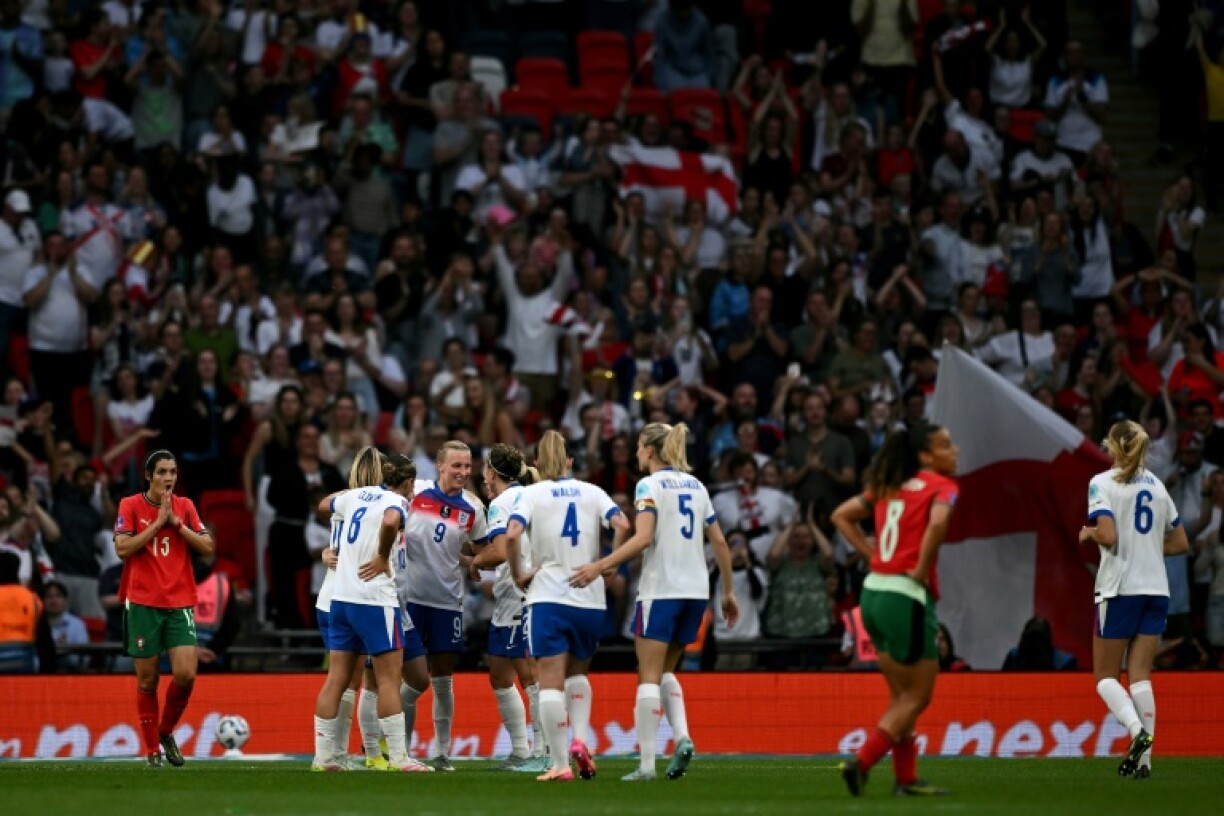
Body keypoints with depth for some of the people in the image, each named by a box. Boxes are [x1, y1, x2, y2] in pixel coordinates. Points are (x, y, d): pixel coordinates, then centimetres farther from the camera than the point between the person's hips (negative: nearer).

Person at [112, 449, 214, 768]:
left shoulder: (185, 506, 8)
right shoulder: (131, 506, 0)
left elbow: (207, 547, 2)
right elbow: (122, 548, -11)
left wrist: (176, 522, -7)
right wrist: (158, 522, -13)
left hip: (180, 602, 2)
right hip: (142, 603, -2)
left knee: (186, 675, -11)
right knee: (147, 680, 1)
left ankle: (166, 732, 14)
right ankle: (152, 750, 12)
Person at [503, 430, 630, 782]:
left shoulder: (533, 493, 1)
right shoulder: (591, 491, 8)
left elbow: (512, 535, -15)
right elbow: (622, 524, -6)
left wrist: (518, 575, -2)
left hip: (548, 599, -3)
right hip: (591, 600, 3)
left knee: (551, 683, -2)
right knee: (577, 674, 22)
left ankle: (560, 764, -8)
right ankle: (580, 739, 0)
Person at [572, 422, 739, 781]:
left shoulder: (650, 485, -6)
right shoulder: (695, 485, 14)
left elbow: (643, 538, -19)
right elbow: (719, 542, 14)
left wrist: (599, 566, -20)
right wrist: (728, 592, 21)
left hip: (660, 590, -6)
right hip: (695, 590, 6)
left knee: (649, 675, -3)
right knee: (665, 671, 17)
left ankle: (646, 763, -8)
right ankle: (682, 737, -5)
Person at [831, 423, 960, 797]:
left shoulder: (888, 486, 15)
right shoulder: (941, 486, -7)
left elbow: (841, 516, 19)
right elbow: (938, 522, -28)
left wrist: (872, 553, 12)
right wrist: (921, 569, -17)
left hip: (874, 593, 8)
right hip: (907, 597, -8)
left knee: (902, 695, 16)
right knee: (917, 696, 3)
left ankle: (906, 778, 17)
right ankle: (861, 763, -6)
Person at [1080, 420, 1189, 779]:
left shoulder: (1103, 483, -8)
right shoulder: (1156, 485, 11)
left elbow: (1108, 535, -20)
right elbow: (1180, 543, 15)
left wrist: (1089, 533, 0)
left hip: (1119, 589, -5)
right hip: (1156, 588, 5)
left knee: (1105, 675, 5)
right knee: (1140, 675, 6)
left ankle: (1137, 731, -20)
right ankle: (1144, 757, -4)